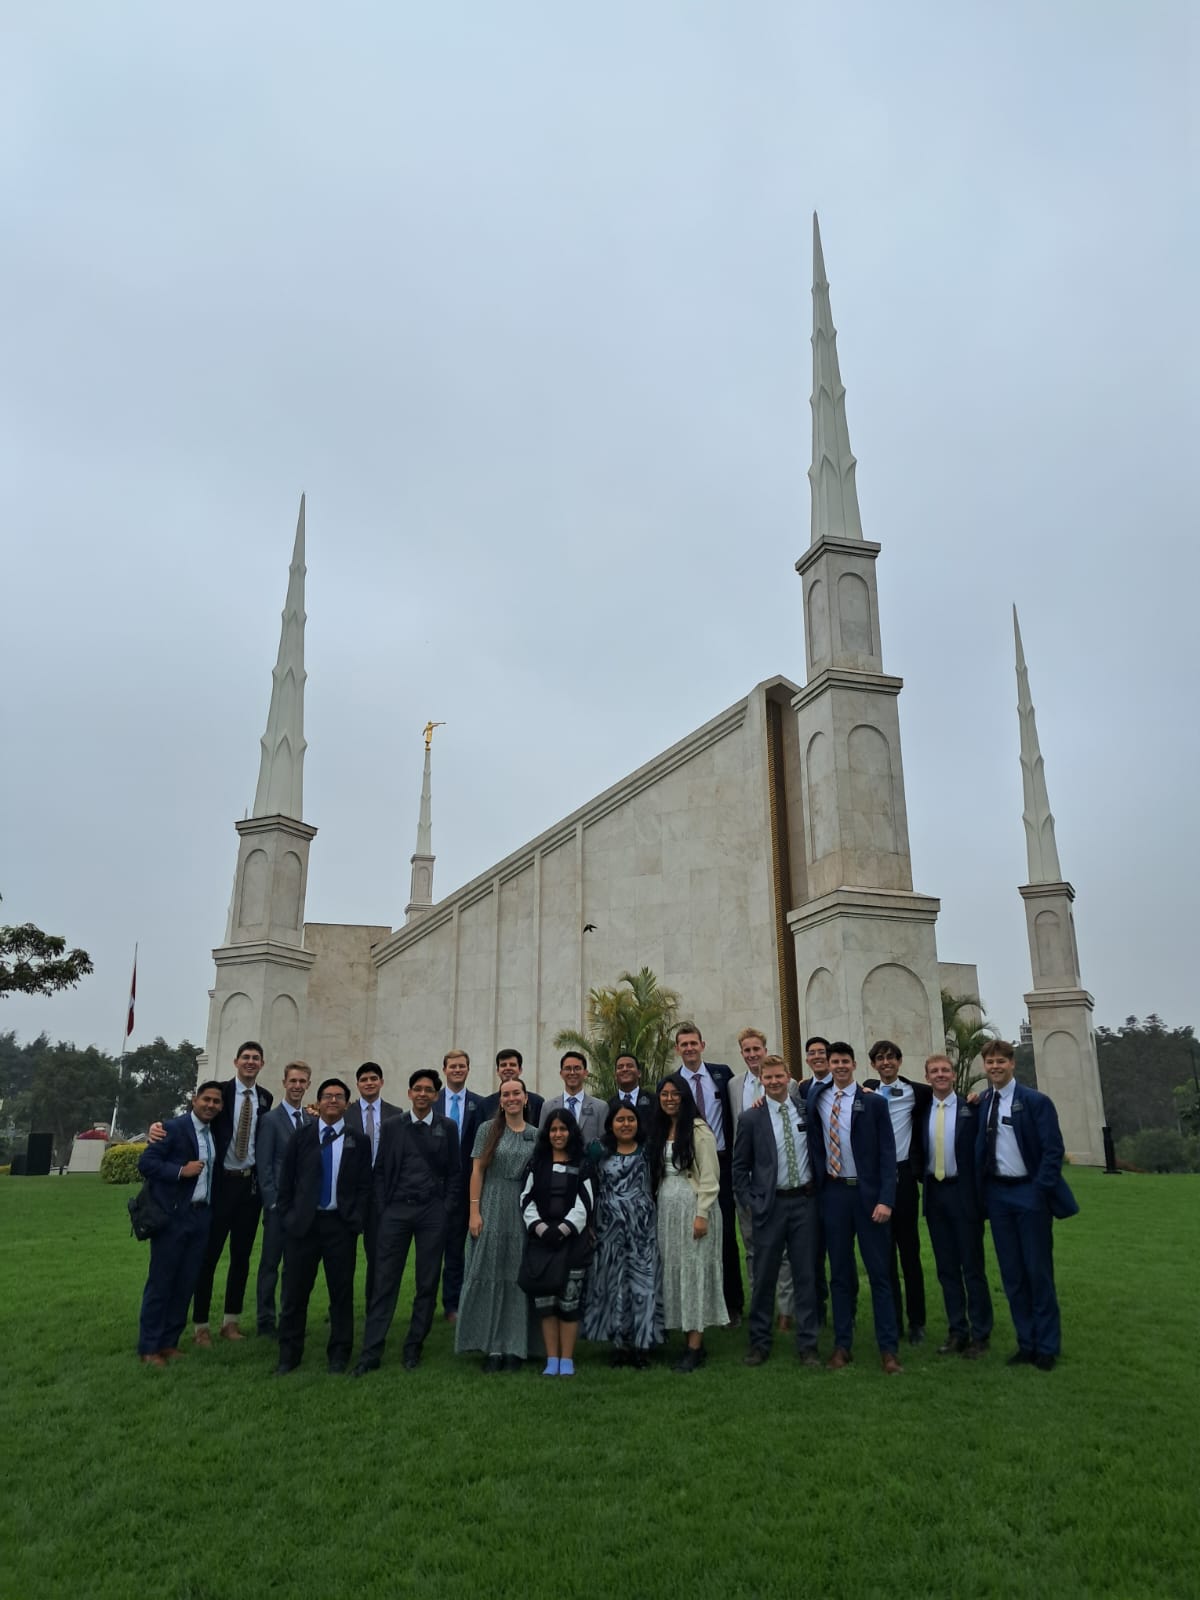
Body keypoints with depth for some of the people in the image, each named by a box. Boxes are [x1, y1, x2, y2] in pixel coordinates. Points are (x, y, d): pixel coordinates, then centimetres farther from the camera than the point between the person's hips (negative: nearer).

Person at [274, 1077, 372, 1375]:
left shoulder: (358, 1141, 4)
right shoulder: (301, 1136, 6)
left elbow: (364, 1185, 2)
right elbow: (286, 1180, 7)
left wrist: (356, 1220, -7)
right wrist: (288, 1215, 0)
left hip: (341, 1225, 0)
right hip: (303, 1223, 1)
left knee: (341, 1292, 5)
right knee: (294, 1291, 6)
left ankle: (339, 1355, 18)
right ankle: (289, 1355, 20)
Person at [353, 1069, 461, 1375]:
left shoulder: (447, 1128, 3)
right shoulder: (392, 1126, 5)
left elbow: (455, 1172, 5)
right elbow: (380, 1171, 7)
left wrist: (447, 1209, -2)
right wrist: (381, 1208, 0)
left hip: (433, 1212, 0)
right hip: (396, 1210, 0)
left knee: (427, 1284, 6)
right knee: (384, 1283, -1)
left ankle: (413, 1348, 18)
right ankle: (371, 1352, 3)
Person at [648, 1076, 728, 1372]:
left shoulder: (699, 1130, -9)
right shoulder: (659, 1131, 13)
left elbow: (709, 1176, -12)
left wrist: (702, 1214, -17)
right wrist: (657, 1208, 9)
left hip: (692, 1206, -7)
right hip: (666, 1209, 7)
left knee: (694, 1272, -3)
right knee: (673, 1273, 7)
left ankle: (695, 1349, 1)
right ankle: (690, 1343, 14)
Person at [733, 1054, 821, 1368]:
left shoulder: (807, 1111, 2)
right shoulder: (750, 1118, -3)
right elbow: (739, 1167, 1)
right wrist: (750, 1204, -4)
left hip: (805, 1201, 2)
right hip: (770, 1204, -1)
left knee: (805, 1274, 6)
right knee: (764, 1276, 6)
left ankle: (807, 1344, 17)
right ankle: (759, 1342, 20)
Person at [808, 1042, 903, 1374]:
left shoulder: (873, 1103, -1)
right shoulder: (816, 1098, 6)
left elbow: (887, 1153, -4)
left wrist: (885, 1199, -12)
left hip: (868, 1193, -2)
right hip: (833, 1193, 2)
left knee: (879, 1272, 2)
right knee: (840, 1273, 9)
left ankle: (888, 1348, 9)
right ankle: (842, 1345, 18)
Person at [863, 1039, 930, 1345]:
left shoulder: (916, 1091, 1)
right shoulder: (866, 1091, 7)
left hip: (903, 1174, -2)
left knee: (909, 1251, 4)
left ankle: (916, 1322, 14)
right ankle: (892, 1319, 20)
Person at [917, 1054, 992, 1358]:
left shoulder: (971, 1108, -6)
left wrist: (981, 1191, -9)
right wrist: (922, 1177, 0)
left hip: (963, 1193, -4)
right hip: (934, 1193, 4)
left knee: (973, 1266, 3)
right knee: (946, 1268, 11)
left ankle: (980, 1335, 13)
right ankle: (956, 1332, 21)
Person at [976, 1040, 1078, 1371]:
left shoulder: (1036, 1101, -8)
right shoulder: (981, 1104, 5)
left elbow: (1053, 1149, -10)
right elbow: (979, 1150, 10)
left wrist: (1041, 1191, -16)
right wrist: (981, 1190, 1)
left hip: (1029, 1193, -4)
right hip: (997, 1194, 4)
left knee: (1038, 1271, 3)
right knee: (1011, 1274, 10)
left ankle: (1047, 1347, 15)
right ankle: (1026, 1342, 21)